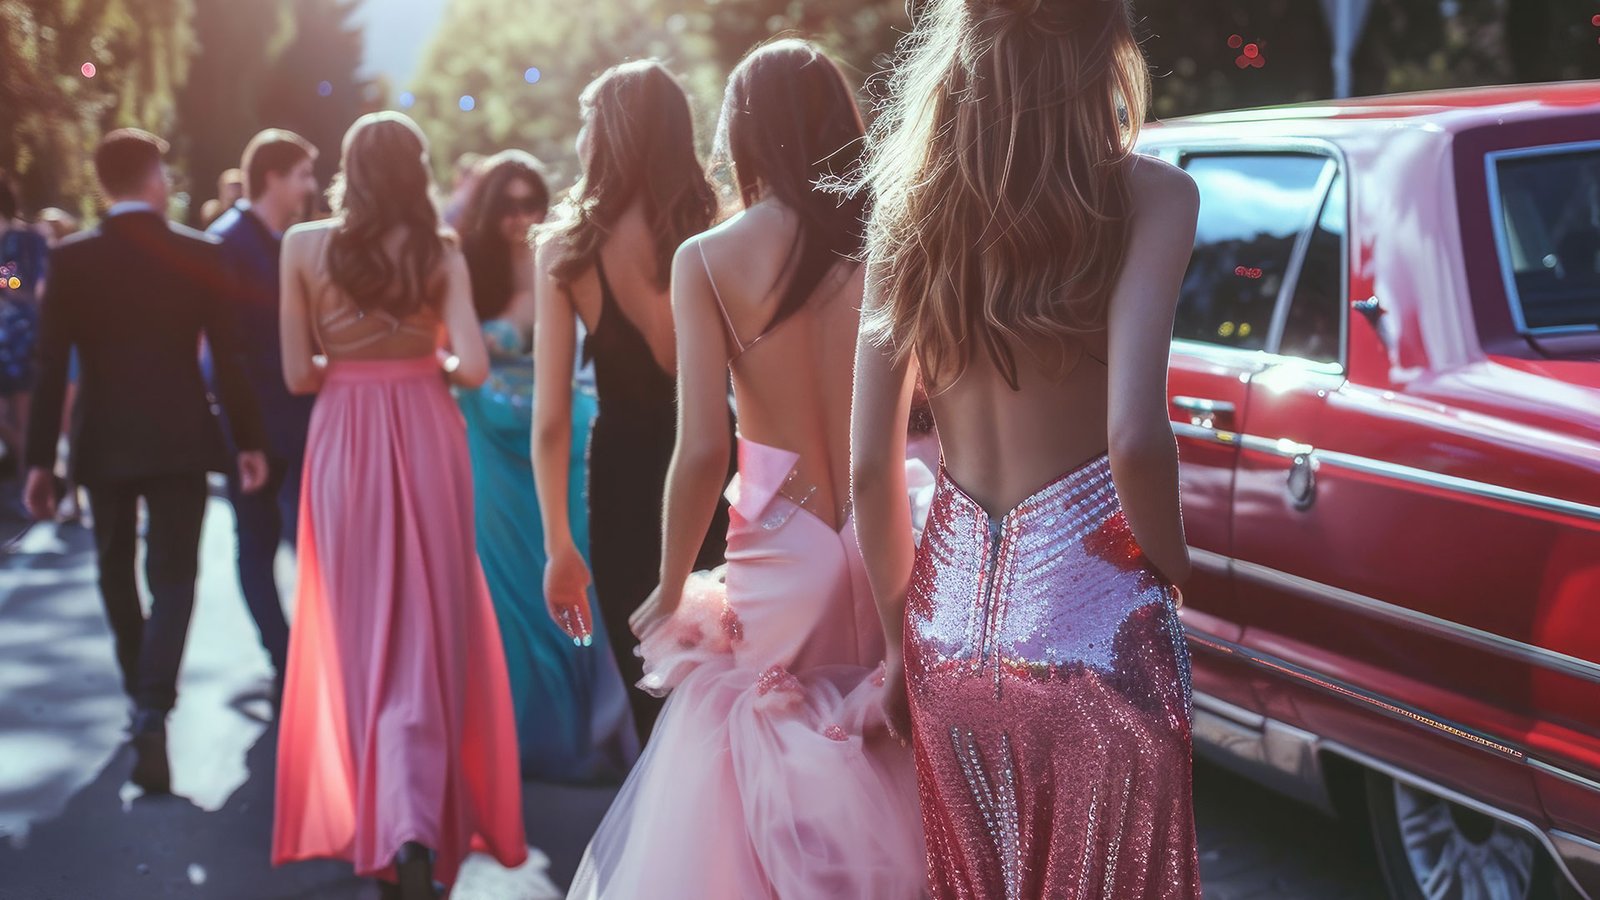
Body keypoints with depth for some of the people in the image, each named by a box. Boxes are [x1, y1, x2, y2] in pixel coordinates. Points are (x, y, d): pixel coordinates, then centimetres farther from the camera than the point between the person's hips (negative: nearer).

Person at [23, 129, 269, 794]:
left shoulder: (71, 258, -5)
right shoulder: (199, 254, -5)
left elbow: (51, 365, -6)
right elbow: (229, 356, -5)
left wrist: (40, 458, -2)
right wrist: (249, 440, 3)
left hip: (104, 441, 1)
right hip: (179, 438, -1)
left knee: (116, 570, 21)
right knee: (173, 577, 1)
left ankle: (142, 690, 35)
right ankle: (152, 712, -17)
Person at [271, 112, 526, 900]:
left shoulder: (305, 245, -3)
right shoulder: (440, 251, -2)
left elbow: (298, 374, -4)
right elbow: (473, 365, -10)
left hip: (343, 443, 0)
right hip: (424, 438, 0)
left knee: (362, 628, 11)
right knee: (428, 626, 9)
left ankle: (385, 823, 14)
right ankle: (417, 827, 0)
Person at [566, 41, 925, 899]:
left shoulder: (707, 259, -7)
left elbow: (702, 449, -12)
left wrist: (672, 592, 1)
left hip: (780, 545, -2)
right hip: (882, 541, 2)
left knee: (755, 779, 12)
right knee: (881, 767, 17)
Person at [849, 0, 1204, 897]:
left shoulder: (912, 214, 2)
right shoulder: (1146, 195, -10)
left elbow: (870, 469, 2)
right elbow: (1136, 439, -20)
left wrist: (903, 639, 14)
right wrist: (1173, 563, -1)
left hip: (951, 628, 4)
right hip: (1093, 623, -4)